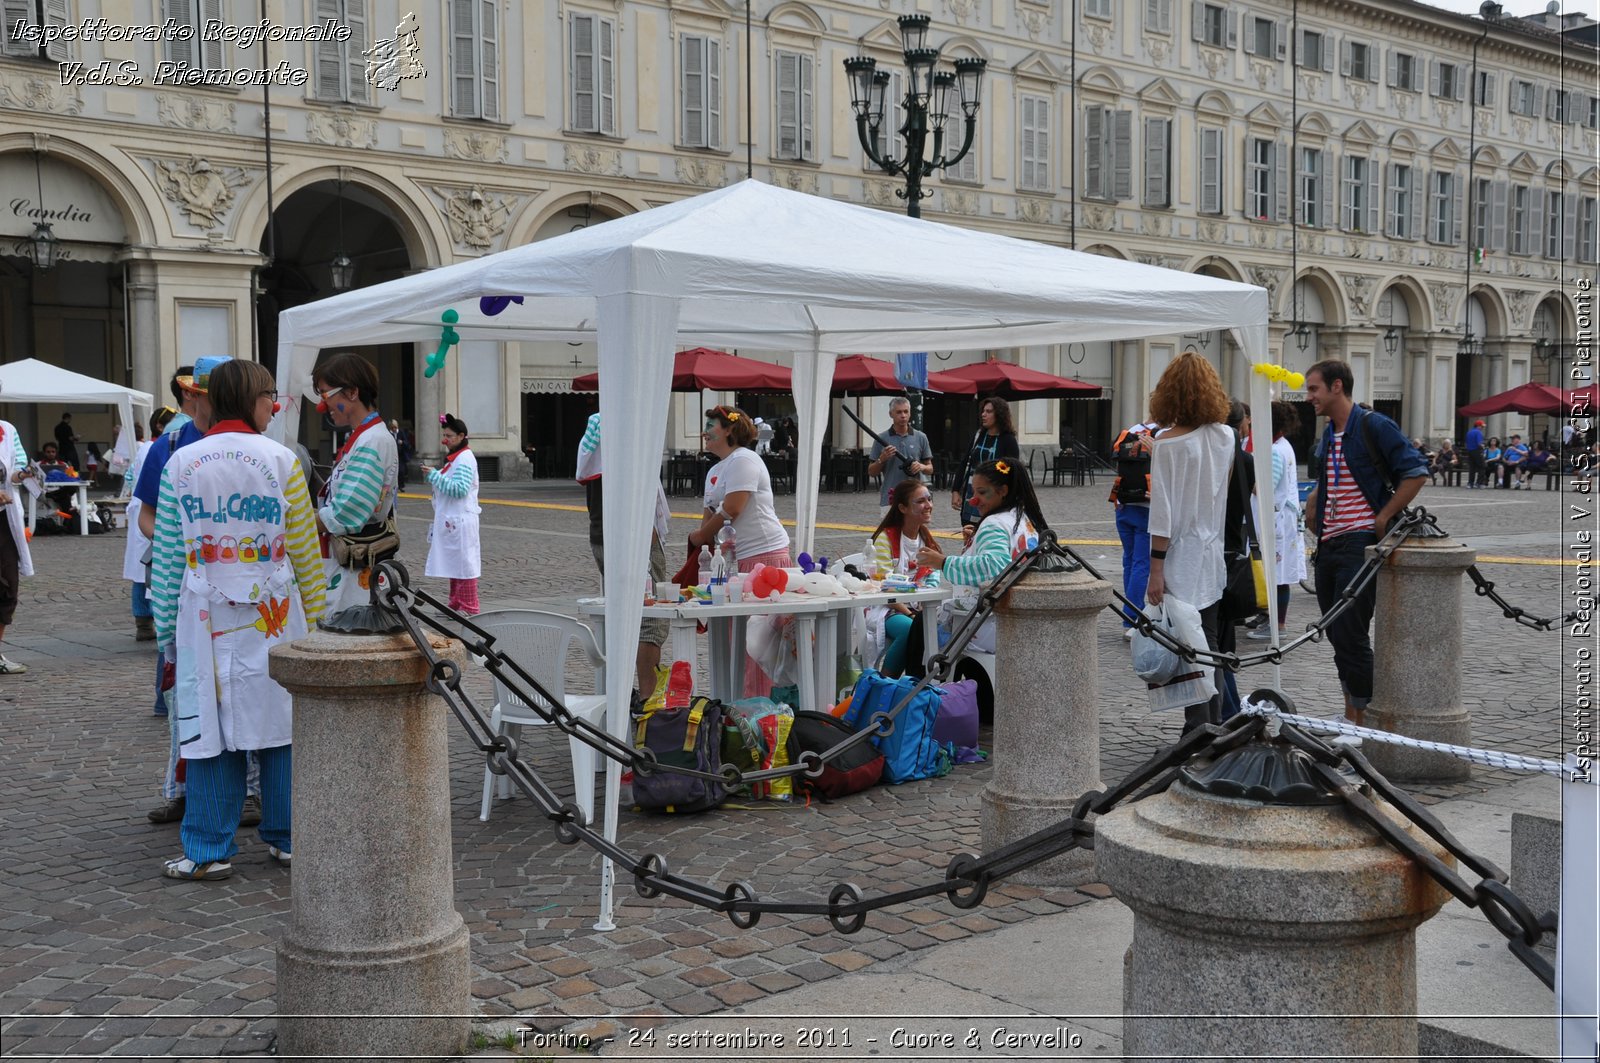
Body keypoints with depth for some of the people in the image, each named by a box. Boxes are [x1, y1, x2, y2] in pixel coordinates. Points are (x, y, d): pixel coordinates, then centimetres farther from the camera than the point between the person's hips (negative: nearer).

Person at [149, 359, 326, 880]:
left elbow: (167, 556, 5)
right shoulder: (281, 460, -3)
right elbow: (305, 549, -1)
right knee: (279, 720, 9)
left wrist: (166, 625, 12)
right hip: (273, 610, -1)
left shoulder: (180, 464, 2)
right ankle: (285, 837, 18)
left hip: (206, 615, 1)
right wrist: (314, 617, 8)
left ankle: (210, 850, 9)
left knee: (212, 726, 5)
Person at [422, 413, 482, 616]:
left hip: (460, 520, -10)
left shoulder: (465, 459, -14)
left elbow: (459, 489, -24)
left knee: (463, 562, -6)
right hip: (450, 519, 10)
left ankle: (470, 608, -2)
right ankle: (456, 604, 21)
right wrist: (433, 476, 8)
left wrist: (434, 475, -19)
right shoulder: (453, 458, 17)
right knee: (453, 562, 14)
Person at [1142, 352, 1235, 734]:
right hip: (1213, 558, 6)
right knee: (1208, 647, 15)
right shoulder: (1226, 437, 3)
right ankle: (1215, 728, 22)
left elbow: (1163, 512, -14)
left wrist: (1156, 568, -12)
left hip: (1181, 559, -6)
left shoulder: (1169, 443, -13)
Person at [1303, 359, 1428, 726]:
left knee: (1350, 636, -9)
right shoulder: (1329, 435, 16)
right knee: (1337, 635, 11)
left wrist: (1382, 519, -14)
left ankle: (1364, 720, 0)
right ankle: (1350, 715, 21)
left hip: (1360, 544, -8)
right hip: (1328, 545, 9)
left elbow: (1416, 472, -15)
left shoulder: (1374, 426, -10)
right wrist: (1312, 510, 16)